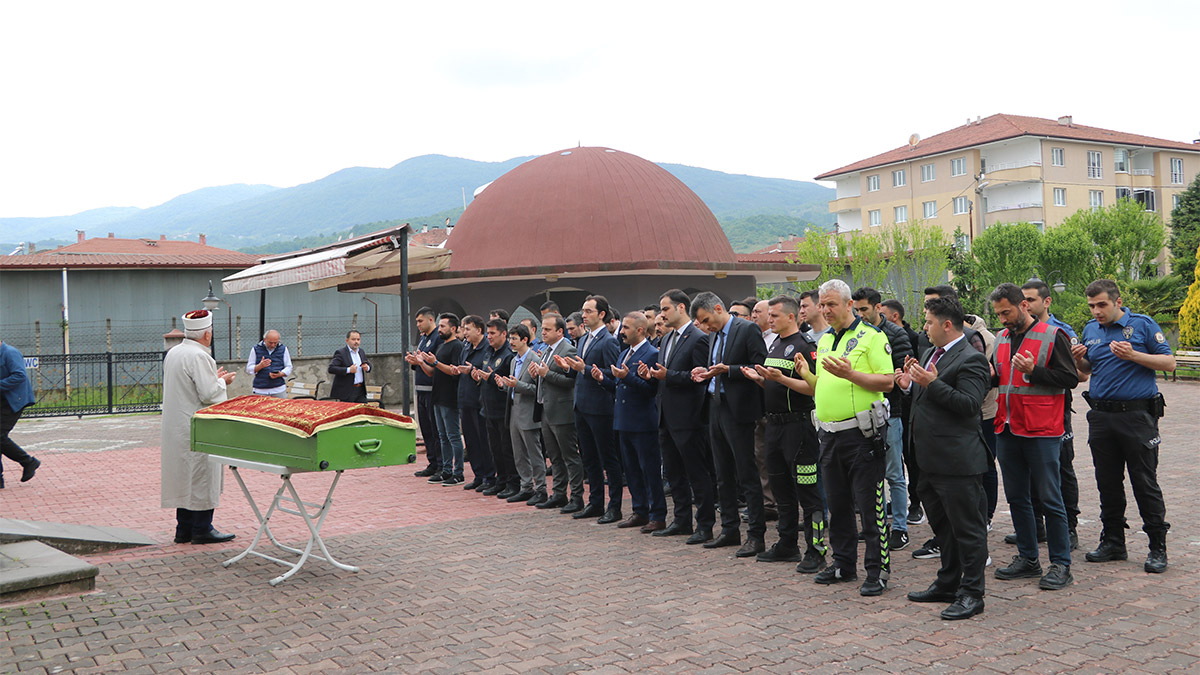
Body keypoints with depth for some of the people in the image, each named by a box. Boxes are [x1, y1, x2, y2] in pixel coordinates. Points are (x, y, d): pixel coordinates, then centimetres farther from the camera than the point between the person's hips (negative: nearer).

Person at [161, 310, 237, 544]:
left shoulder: (172, 353, 10)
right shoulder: (199, 356, -20)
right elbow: (209, 394, -22)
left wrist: (214, 377, 18)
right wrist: (222, 381, -3)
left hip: (175, 426, 9)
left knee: (184, 476, 13)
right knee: (202, 476, 0)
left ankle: (184, 530, 19)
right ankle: (202, 529, 5)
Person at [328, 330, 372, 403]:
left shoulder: (361, 352, 13)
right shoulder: (340, 353, -8)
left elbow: (368, 364, 24)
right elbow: (331, 369, -17)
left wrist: (367, 367, -1)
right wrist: (348, 370, -25)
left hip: (361, 390, 6)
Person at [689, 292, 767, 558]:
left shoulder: (747, 329, -10)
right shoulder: (714, 335, 15)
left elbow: (760, 368, -15)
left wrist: (727, 370, -21)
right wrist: (707, 373, 2)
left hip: (738, 411, -9)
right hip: (715, 408, 9)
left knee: (747, 475, -3)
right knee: (724, 475, 15)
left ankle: (756, 536, 3)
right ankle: (730, 530, 25)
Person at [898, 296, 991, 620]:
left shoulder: (970, 360, -13)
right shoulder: (930, 355, 16)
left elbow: (969, 403, -24)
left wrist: (932, 383, -27)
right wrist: (909, 386, 4)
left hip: (958, 461, -10)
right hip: (931, 460, 10)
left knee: (967, 527, 0)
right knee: (943, 525, 20)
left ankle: (971, 593, 8)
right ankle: (947, 584, 32)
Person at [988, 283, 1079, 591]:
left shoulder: (1052, 336, -7)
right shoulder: (1001, 338, 13)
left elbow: (1070, 379, -11)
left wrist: (1033, 371, -21)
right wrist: (989, 374, 1)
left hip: (1041, 431, -7)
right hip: (1007, 429, 7)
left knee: (1049, 498, -3)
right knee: (1016, 496, 12)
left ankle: (1061, 564, 7)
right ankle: (1028, 558, 22)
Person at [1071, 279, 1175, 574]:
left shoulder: (1143, 325, -3)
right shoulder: (1090, 330, 11)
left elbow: (1169, 363, -6)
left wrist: (1133, 355, -19)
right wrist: (1079, 360, -1)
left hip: (1137, 415, -5)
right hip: (1101, 416, 5)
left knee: (1145, 483, -2)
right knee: (1108, 483, 10)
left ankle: (1158, 547, 7)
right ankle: (1113, 543, 20)